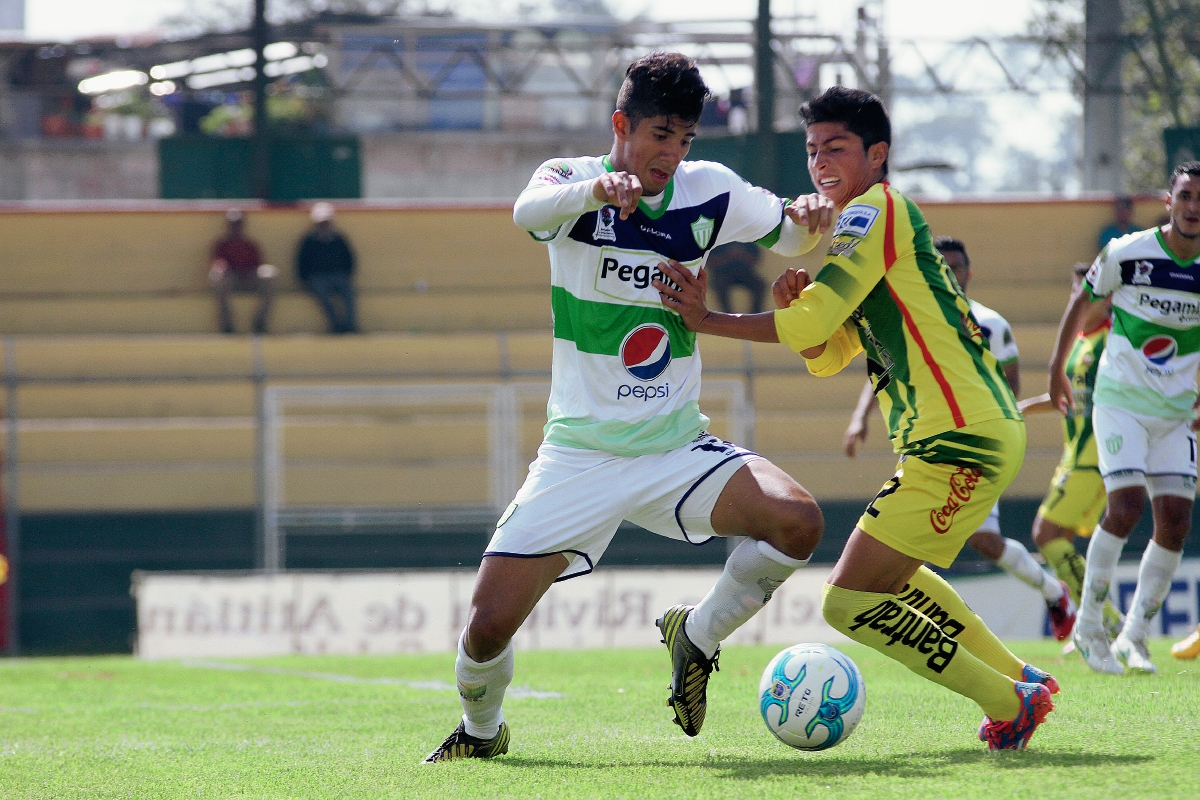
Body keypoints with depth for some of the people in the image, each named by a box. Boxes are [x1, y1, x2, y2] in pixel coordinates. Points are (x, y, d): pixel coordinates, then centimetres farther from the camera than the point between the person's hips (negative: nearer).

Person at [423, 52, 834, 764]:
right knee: (488, 627, -10)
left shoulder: (710, 192, 1)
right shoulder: (573, 180, -8)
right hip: (579, 456, -2)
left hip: (676, 449, 2)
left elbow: (789, 238, 14)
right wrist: (594, 188, -54)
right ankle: (481, 731, 25)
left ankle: (698, 635, 2)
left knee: (797, 520, -25)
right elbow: (529, 211, -32)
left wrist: (811, 224, -11)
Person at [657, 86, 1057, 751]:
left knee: (849, 602, -10)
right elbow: (824, 356, 18)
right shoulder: (871, 224, 22)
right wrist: (793, 301, -1)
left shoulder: (877, 210, -8)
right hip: (986, 430, 11)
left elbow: (813, 324, -16)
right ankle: (1020, 680, 30)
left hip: (960, 440, -11)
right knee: (893, 576, 31)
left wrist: (707, 321, -12)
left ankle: (1008, 703, -5)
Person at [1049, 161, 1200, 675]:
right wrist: (1058, 367, 11)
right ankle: (1088, 627, -3)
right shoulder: (1127, 254, -11)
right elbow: (1083, 300, 6)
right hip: (1120, 400, -4)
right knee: (1126, 505, -18)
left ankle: (1134, 637, 10)